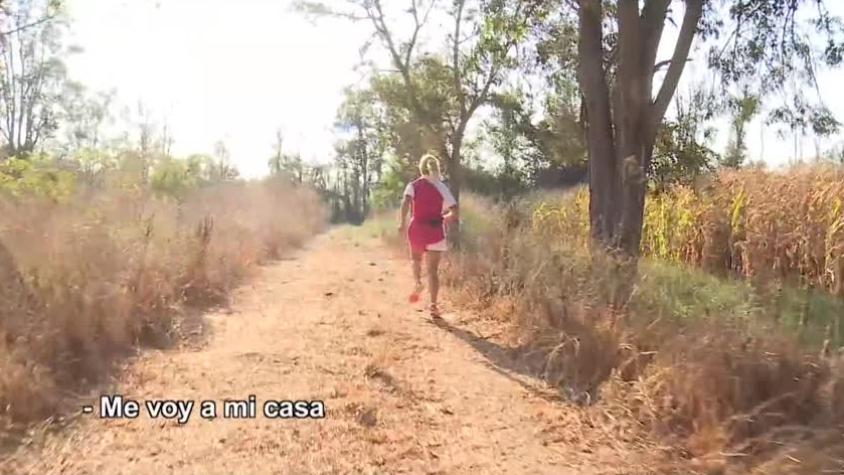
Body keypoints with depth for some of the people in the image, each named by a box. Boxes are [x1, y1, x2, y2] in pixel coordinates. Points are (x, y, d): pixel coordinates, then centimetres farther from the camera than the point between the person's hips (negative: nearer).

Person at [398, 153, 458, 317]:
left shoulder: (413, 185, 0)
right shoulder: (442, 187, 0)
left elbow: (406, 202, -20)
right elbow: (454, 213, -8)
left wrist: (402, 222, -17)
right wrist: (442, 219, 9)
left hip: (417, 229, 1)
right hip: (436, 232, 0)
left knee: (416, 259, 28)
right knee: (433, 269, 5)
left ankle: (418, 283, 3)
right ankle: (433, 305, 0)